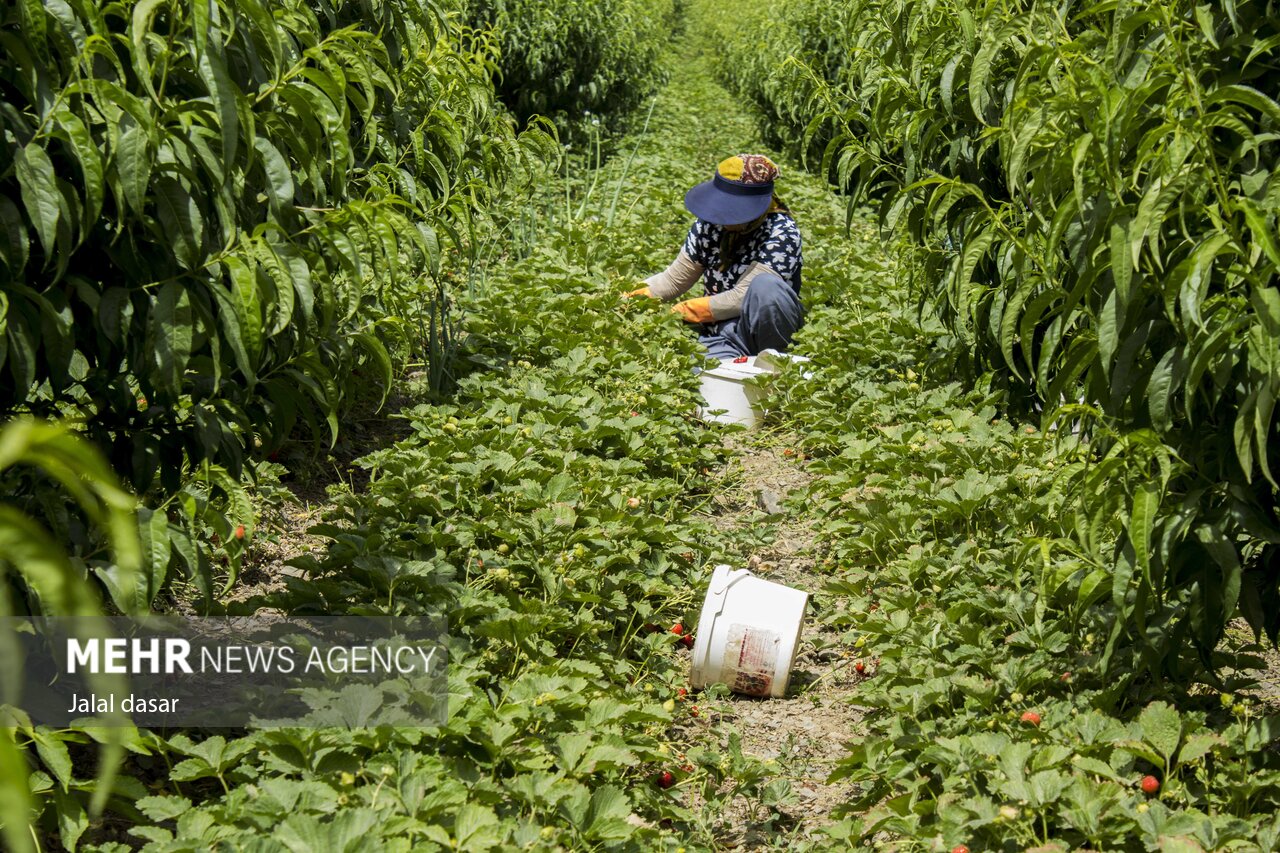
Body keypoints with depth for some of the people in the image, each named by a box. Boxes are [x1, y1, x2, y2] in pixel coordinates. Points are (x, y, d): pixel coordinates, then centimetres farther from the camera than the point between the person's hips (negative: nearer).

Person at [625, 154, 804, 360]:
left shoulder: (781, 232, -12)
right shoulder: (708, 225, 5)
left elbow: (742, 297, -19)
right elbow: (673, 280, 11)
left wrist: (677, 312, -16)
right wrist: (631, 298, -7)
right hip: (719, 337, 0)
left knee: (766, 285, -34)